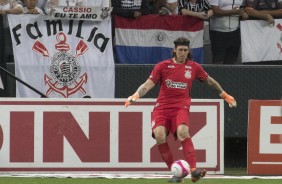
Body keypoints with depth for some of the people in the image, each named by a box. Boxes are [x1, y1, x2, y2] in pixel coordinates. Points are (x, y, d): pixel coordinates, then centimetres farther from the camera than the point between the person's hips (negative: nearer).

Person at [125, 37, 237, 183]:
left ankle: (193, 170, -39)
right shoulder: (163, 66, 5)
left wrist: (225, 95, 34)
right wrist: (136, 95, -18)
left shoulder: (194, 67, 10)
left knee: (183, 132, -31)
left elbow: (210, 81, 27)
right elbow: (148, 84, 0)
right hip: (162, 107, 0)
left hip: (181, 107, 0)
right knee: (159, 135, -26)